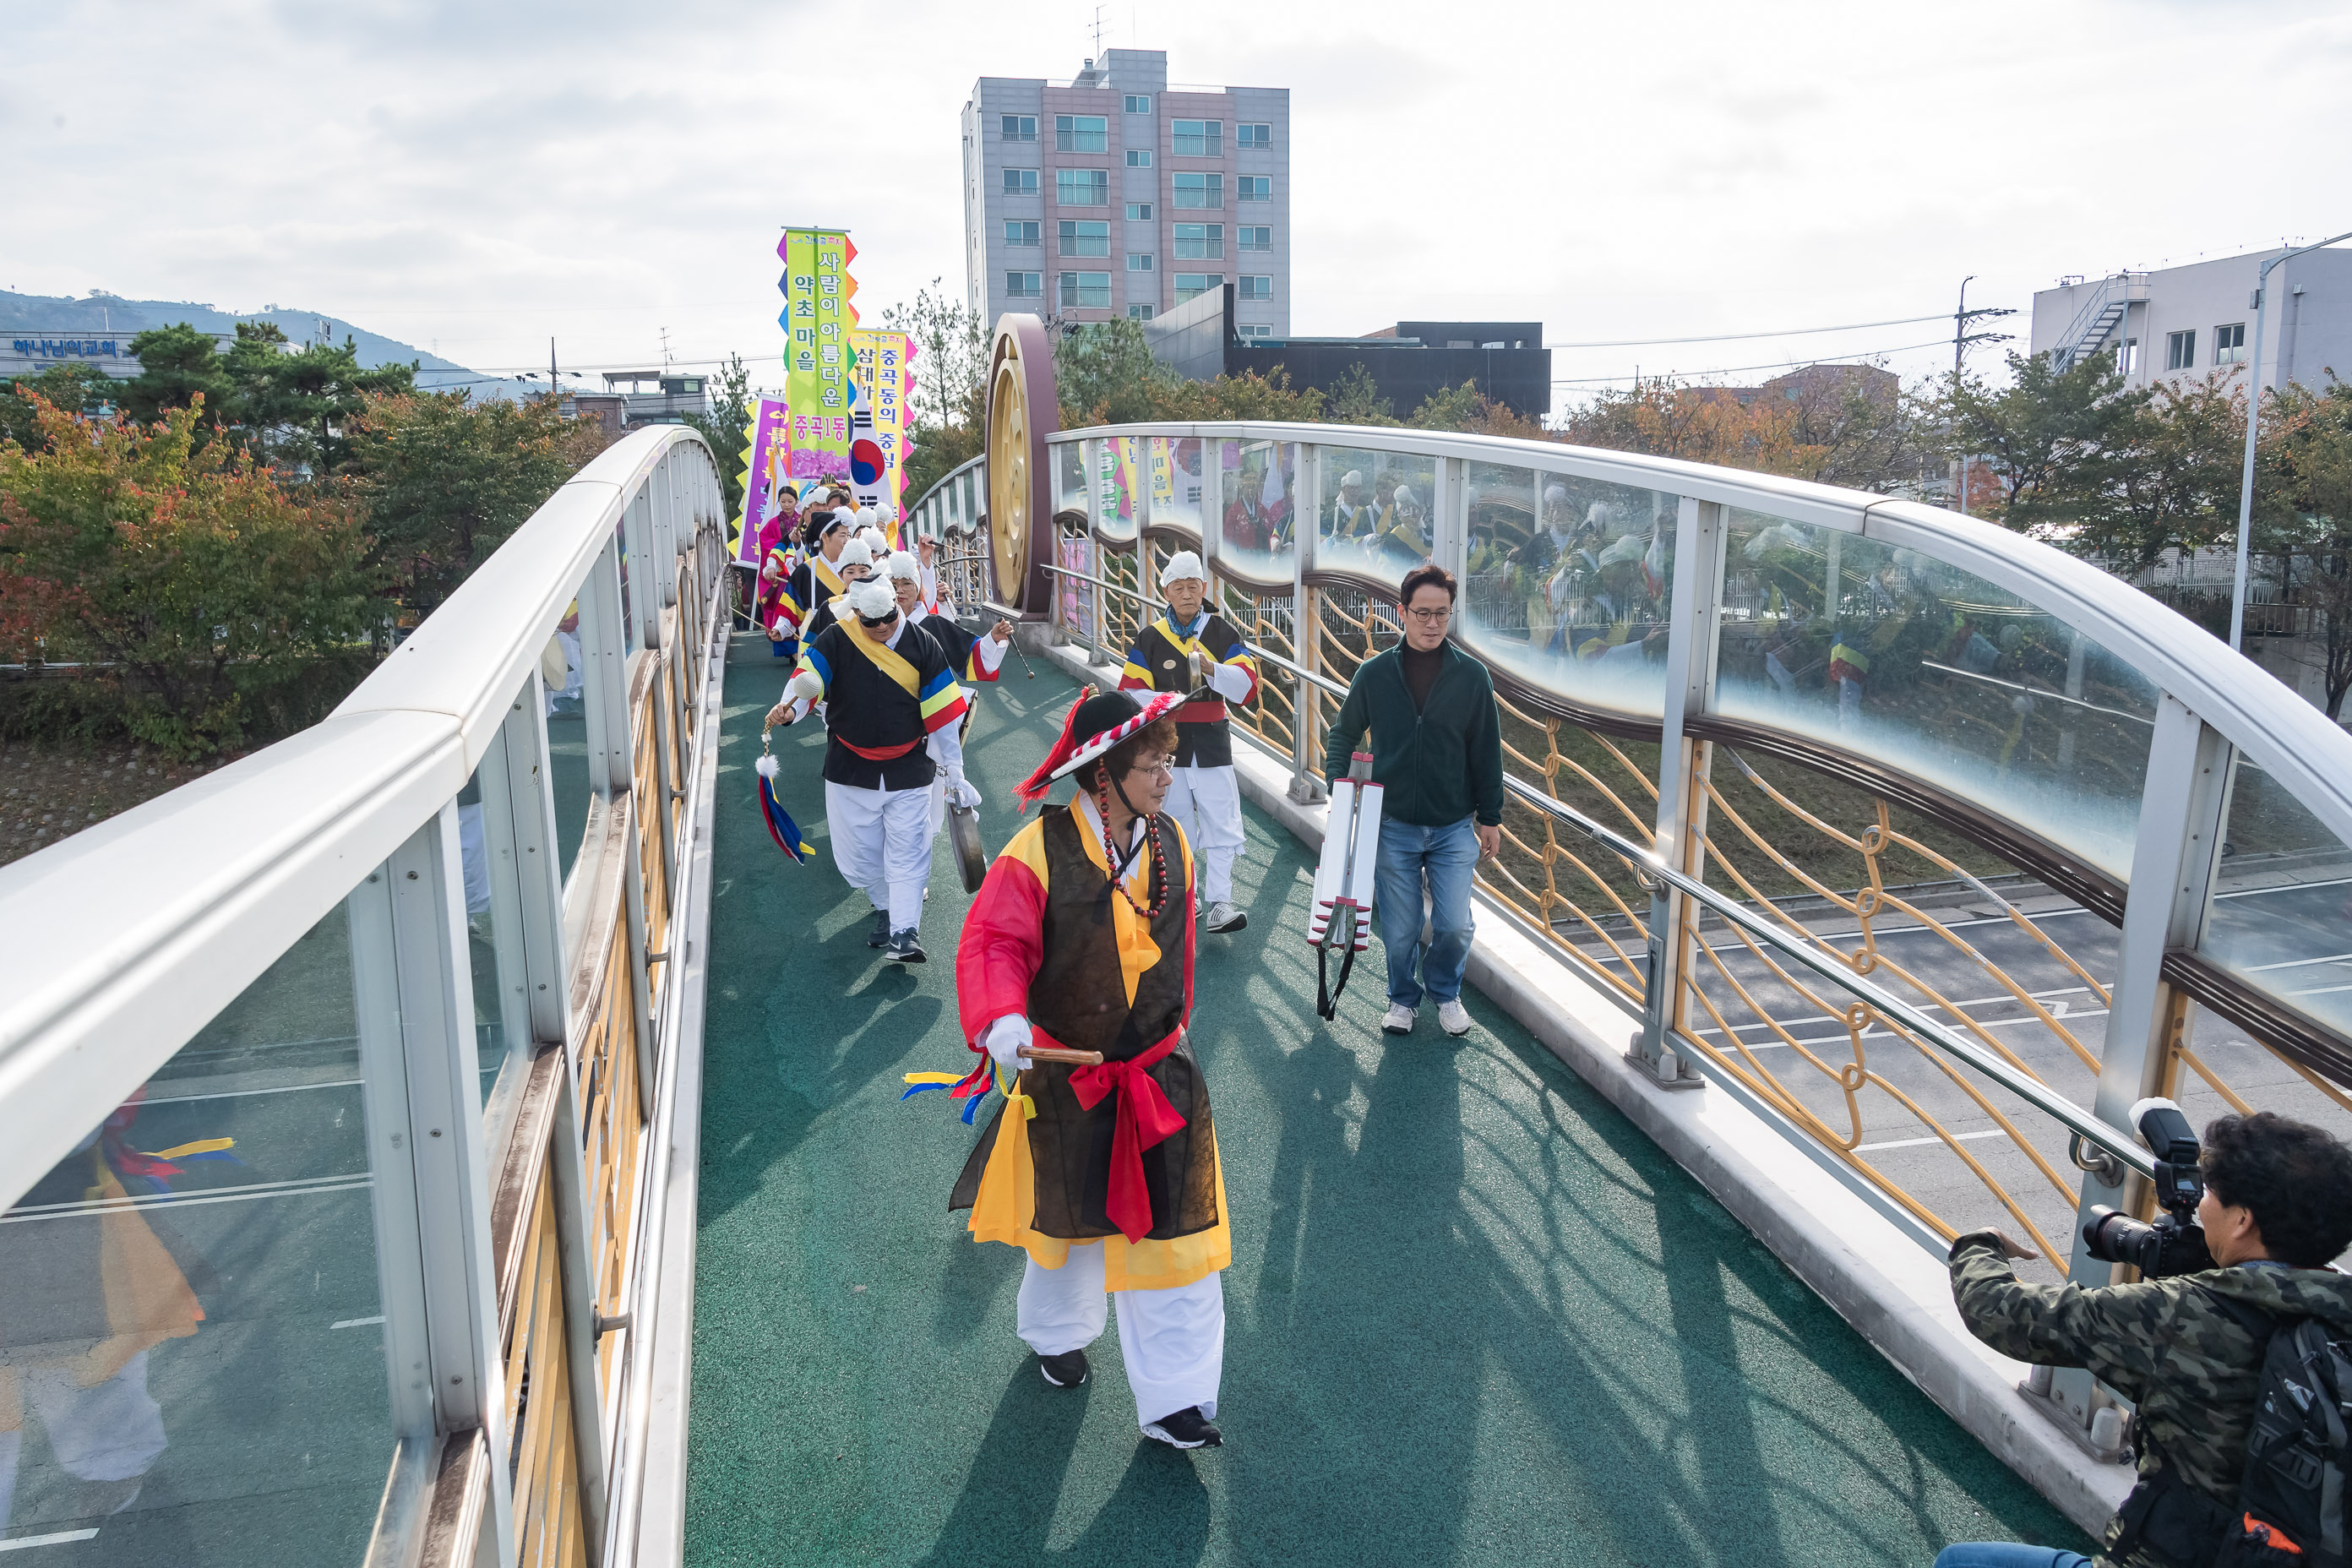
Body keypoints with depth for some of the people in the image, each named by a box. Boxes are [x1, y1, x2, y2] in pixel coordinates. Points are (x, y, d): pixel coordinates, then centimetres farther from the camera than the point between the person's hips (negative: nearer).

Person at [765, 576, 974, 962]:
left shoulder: (921, 645, -5)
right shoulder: (835, 641, -6)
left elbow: (942, 713, -4)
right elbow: (808, 678, -20)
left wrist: (954, 773, -3)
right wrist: (789, 708, -44)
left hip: (908, 771, -1)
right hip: (850, 768, 1)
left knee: (908, 851, -5)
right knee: (858, 855, 8)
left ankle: (905, 933, -4)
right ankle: (885, 907, 34)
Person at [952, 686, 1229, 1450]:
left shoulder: (1171, 843, -3)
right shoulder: (1039, 852, -20)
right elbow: (993, 943, -21)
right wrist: (1001, 1018, -39)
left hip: (1160, 1073, 3)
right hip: (1065, 1079, -3)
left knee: (1175, 1229, 1)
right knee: (1067, 1216, 21)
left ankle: (1173, 1400, 16)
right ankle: (1057, 1333, 52)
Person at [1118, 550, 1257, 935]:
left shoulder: (1222, 633, 3)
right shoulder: (1150, 639, 4)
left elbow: (1247, 686, -6)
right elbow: (1131, 693, 2)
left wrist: (1211, 668, -22)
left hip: (1212, 741, 0)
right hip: (1167, 741, 0)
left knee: (1221, 824, -7)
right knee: (1176, 823, 6)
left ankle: (1219, 904, -8)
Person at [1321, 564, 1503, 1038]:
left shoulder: (1471, 675, -2)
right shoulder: (1374, 673, -3)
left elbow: (1486, 752, 4)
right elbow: (1343, 734, 11)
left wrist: (1490, 817, 5)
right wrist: (1338, 785, -2)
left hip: (1454, 826, 0)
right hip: (1393, 825, 0)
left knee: (1454, 926, -2)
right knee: (1399, 931, 5)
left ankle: (1446, 993, 27)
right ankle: (1403, 998, 32)